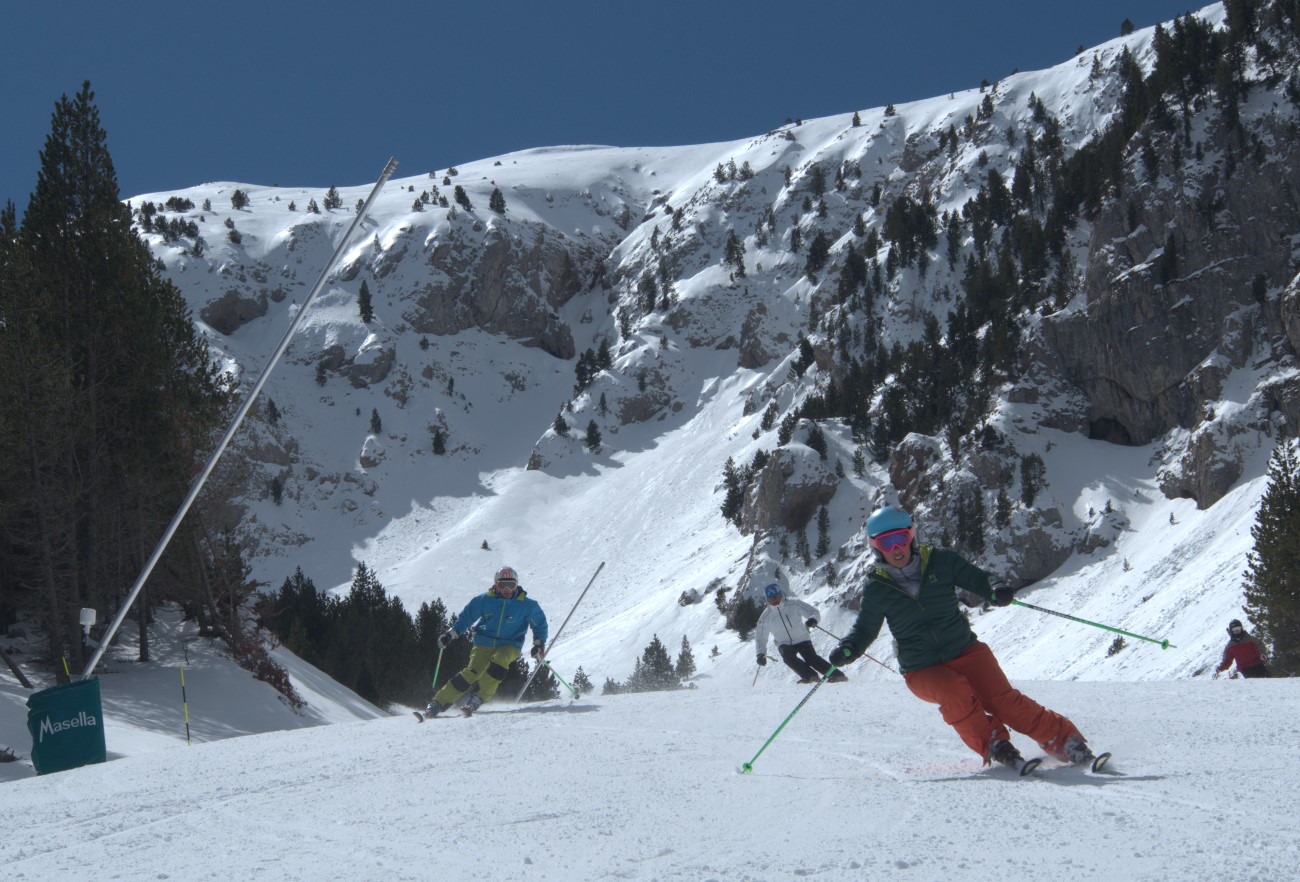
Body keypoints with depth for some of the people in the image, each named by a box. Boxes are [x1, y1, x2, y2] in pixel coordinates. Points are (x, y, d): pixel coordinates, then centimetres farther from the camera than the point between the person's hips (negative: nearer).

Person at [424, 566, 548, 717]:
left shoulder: (526, 605, -6)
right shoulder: (485, 600, -4)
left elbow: (539, 624, 8)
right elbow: (466, 617, 8)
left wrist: (539, 644, -4)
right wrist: (450, 634, 0)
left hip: (510, 645, 0)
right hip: (484, 643, 0)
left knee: (500, 660, -34)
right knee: (472, 673, -18)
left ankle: (479, 698, -26)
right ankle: (438, 703, -13)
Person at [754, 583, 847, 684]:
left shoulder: (794, 604, -8)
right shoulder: (766, 618, -3)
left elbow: (813, 611, -5)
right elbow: (760, 637, 5)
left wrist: (813, 619, -29)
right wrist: (761, 654, -9)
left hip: (802, 640, -2)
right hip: (785, 645, 2)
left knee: (811, 658, -25)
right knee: (788, 657, -30)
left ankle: (837, 675, -26)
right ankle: (810, 675, -27)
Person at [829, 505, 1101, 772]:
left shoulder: (941, 562, -1)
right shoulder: (876, 588, -1)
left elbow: (977, 579, 5)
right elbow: (865, 628, 9)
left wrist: (997, 589, -18)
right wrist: (848, 649, -12)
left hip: (966, 650, 1)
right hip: (922, 671, -1)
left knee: (1002, 698, -18)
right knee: (954, 691, -32)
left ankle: (1065, 742, -10)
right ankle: (995, 746, -19)